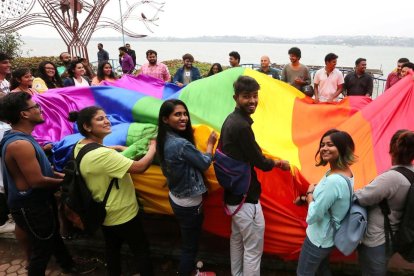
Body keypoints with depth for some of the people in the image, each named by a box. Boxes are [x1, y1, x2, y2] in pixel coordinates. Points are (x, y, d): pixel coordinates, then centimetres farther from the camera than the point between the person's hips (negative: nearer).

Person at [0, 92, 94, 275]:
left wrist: (58, 175, 1)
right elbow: (37, 181, -29)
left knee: (53, 234, 27)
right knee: (42, 248, 8)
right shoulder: (20, 144, -30)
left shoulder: (20, 137, 4)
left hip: (38, 200, 11)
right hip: (30, 206, -11)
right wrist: (64, 182, -14)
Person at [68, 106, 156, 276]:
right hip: (122, 213, -9)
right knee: (141, 250, 11)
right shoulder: (102, 155, -34)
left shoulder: (80, 146, -5)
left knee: (112, 248, 25)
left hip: (105, 212, 9)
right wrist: (153, 147, -15)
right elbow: (140, 167, -30)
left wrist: (117, 148, 4)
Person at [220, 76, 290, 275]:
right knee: (253, 248, 5)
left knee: (237, 240, 23)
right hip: (246, 196, -10)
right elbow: (260, 162, -18)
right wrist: (279, 163, 2)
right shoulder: (242, 126, -24)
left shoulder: (230, 120, 6)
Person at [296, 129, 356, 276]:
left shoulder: (333, 180, -33)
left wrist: (309, 193, -14)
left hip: (318, 238, -9)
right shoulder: (346, 172, -4)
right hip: (328, 236, 9)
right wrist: (311, 196, 2)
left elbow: (312, 217, -29)